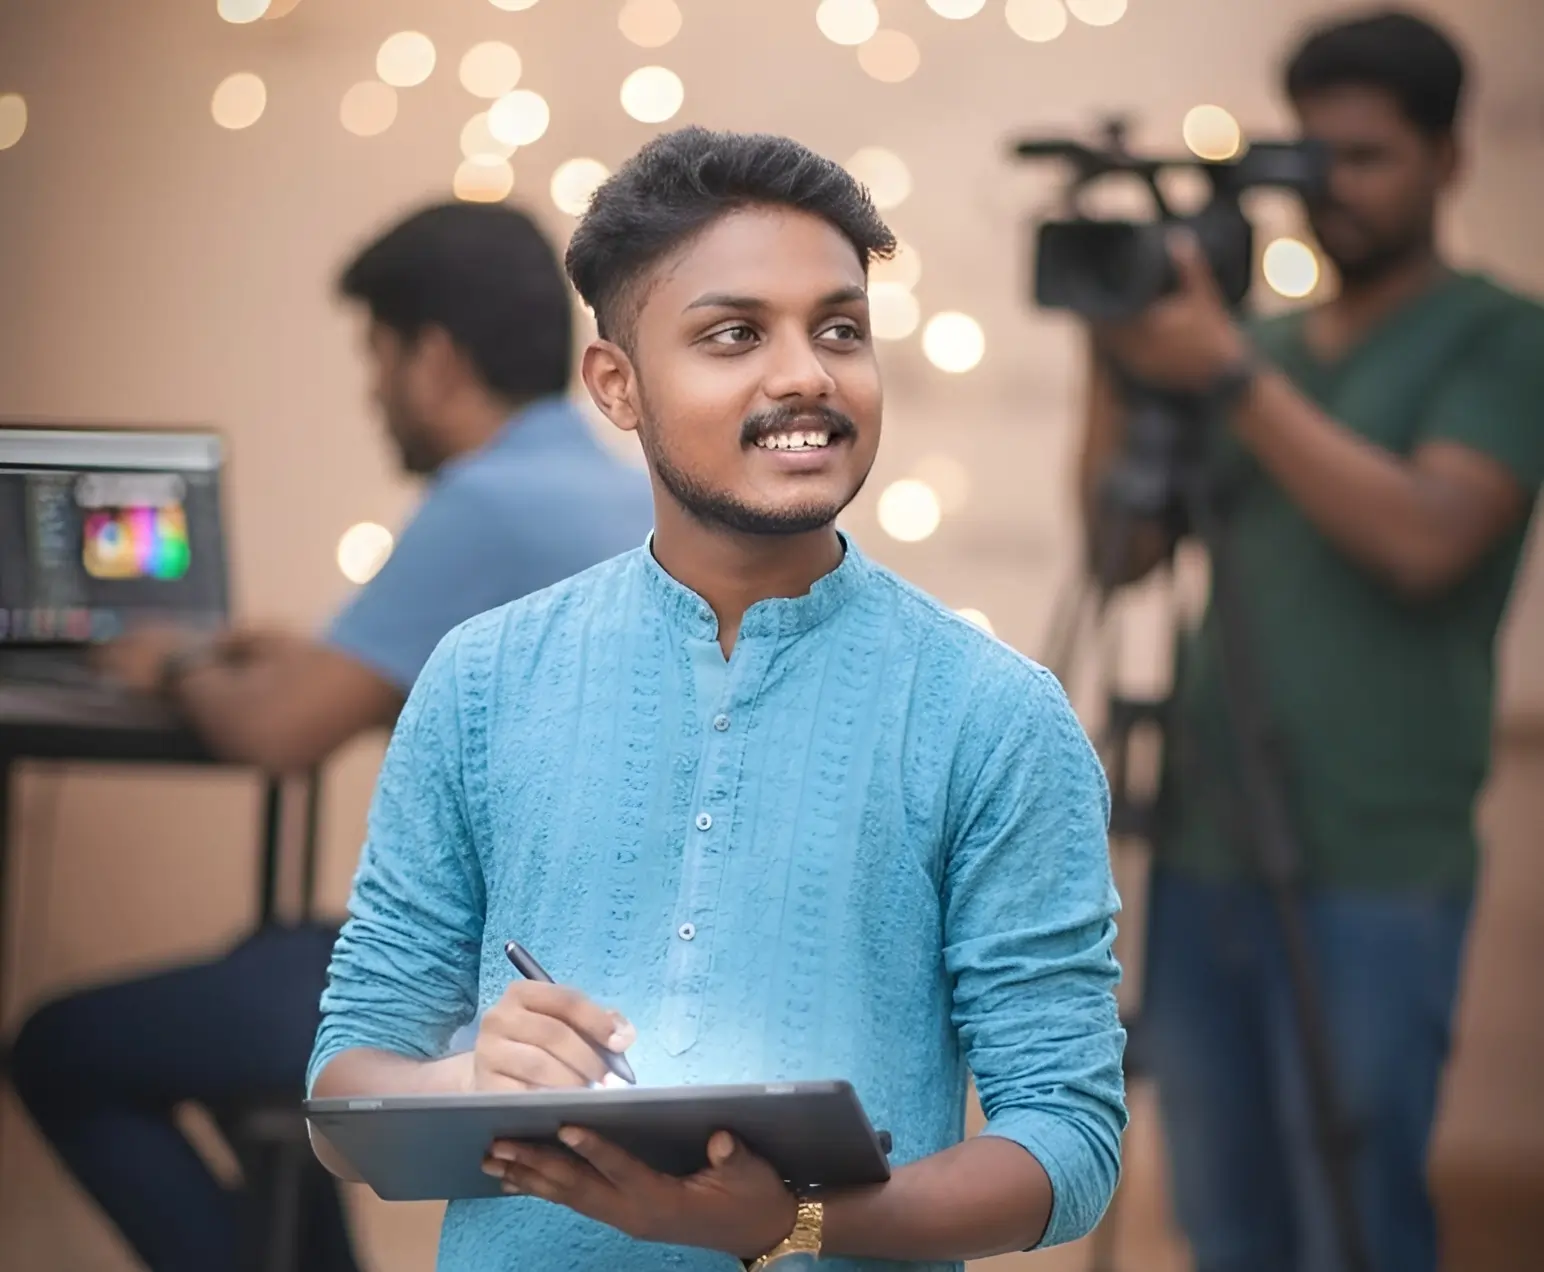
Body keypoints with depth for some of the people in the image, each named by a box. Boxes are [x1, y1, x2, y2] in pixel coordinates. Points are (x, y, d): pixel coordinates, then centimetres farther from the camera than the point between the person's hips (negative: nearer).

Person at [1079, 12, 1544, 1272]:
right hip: (1201, 858, 6)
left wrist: (1232, 375, -18)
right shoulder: (1264, 342, 15)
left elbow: (1424, 540, -17)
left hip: (1368, 880, -6)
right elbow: (1125, 543, 9)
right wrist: (1120, 363, -5)